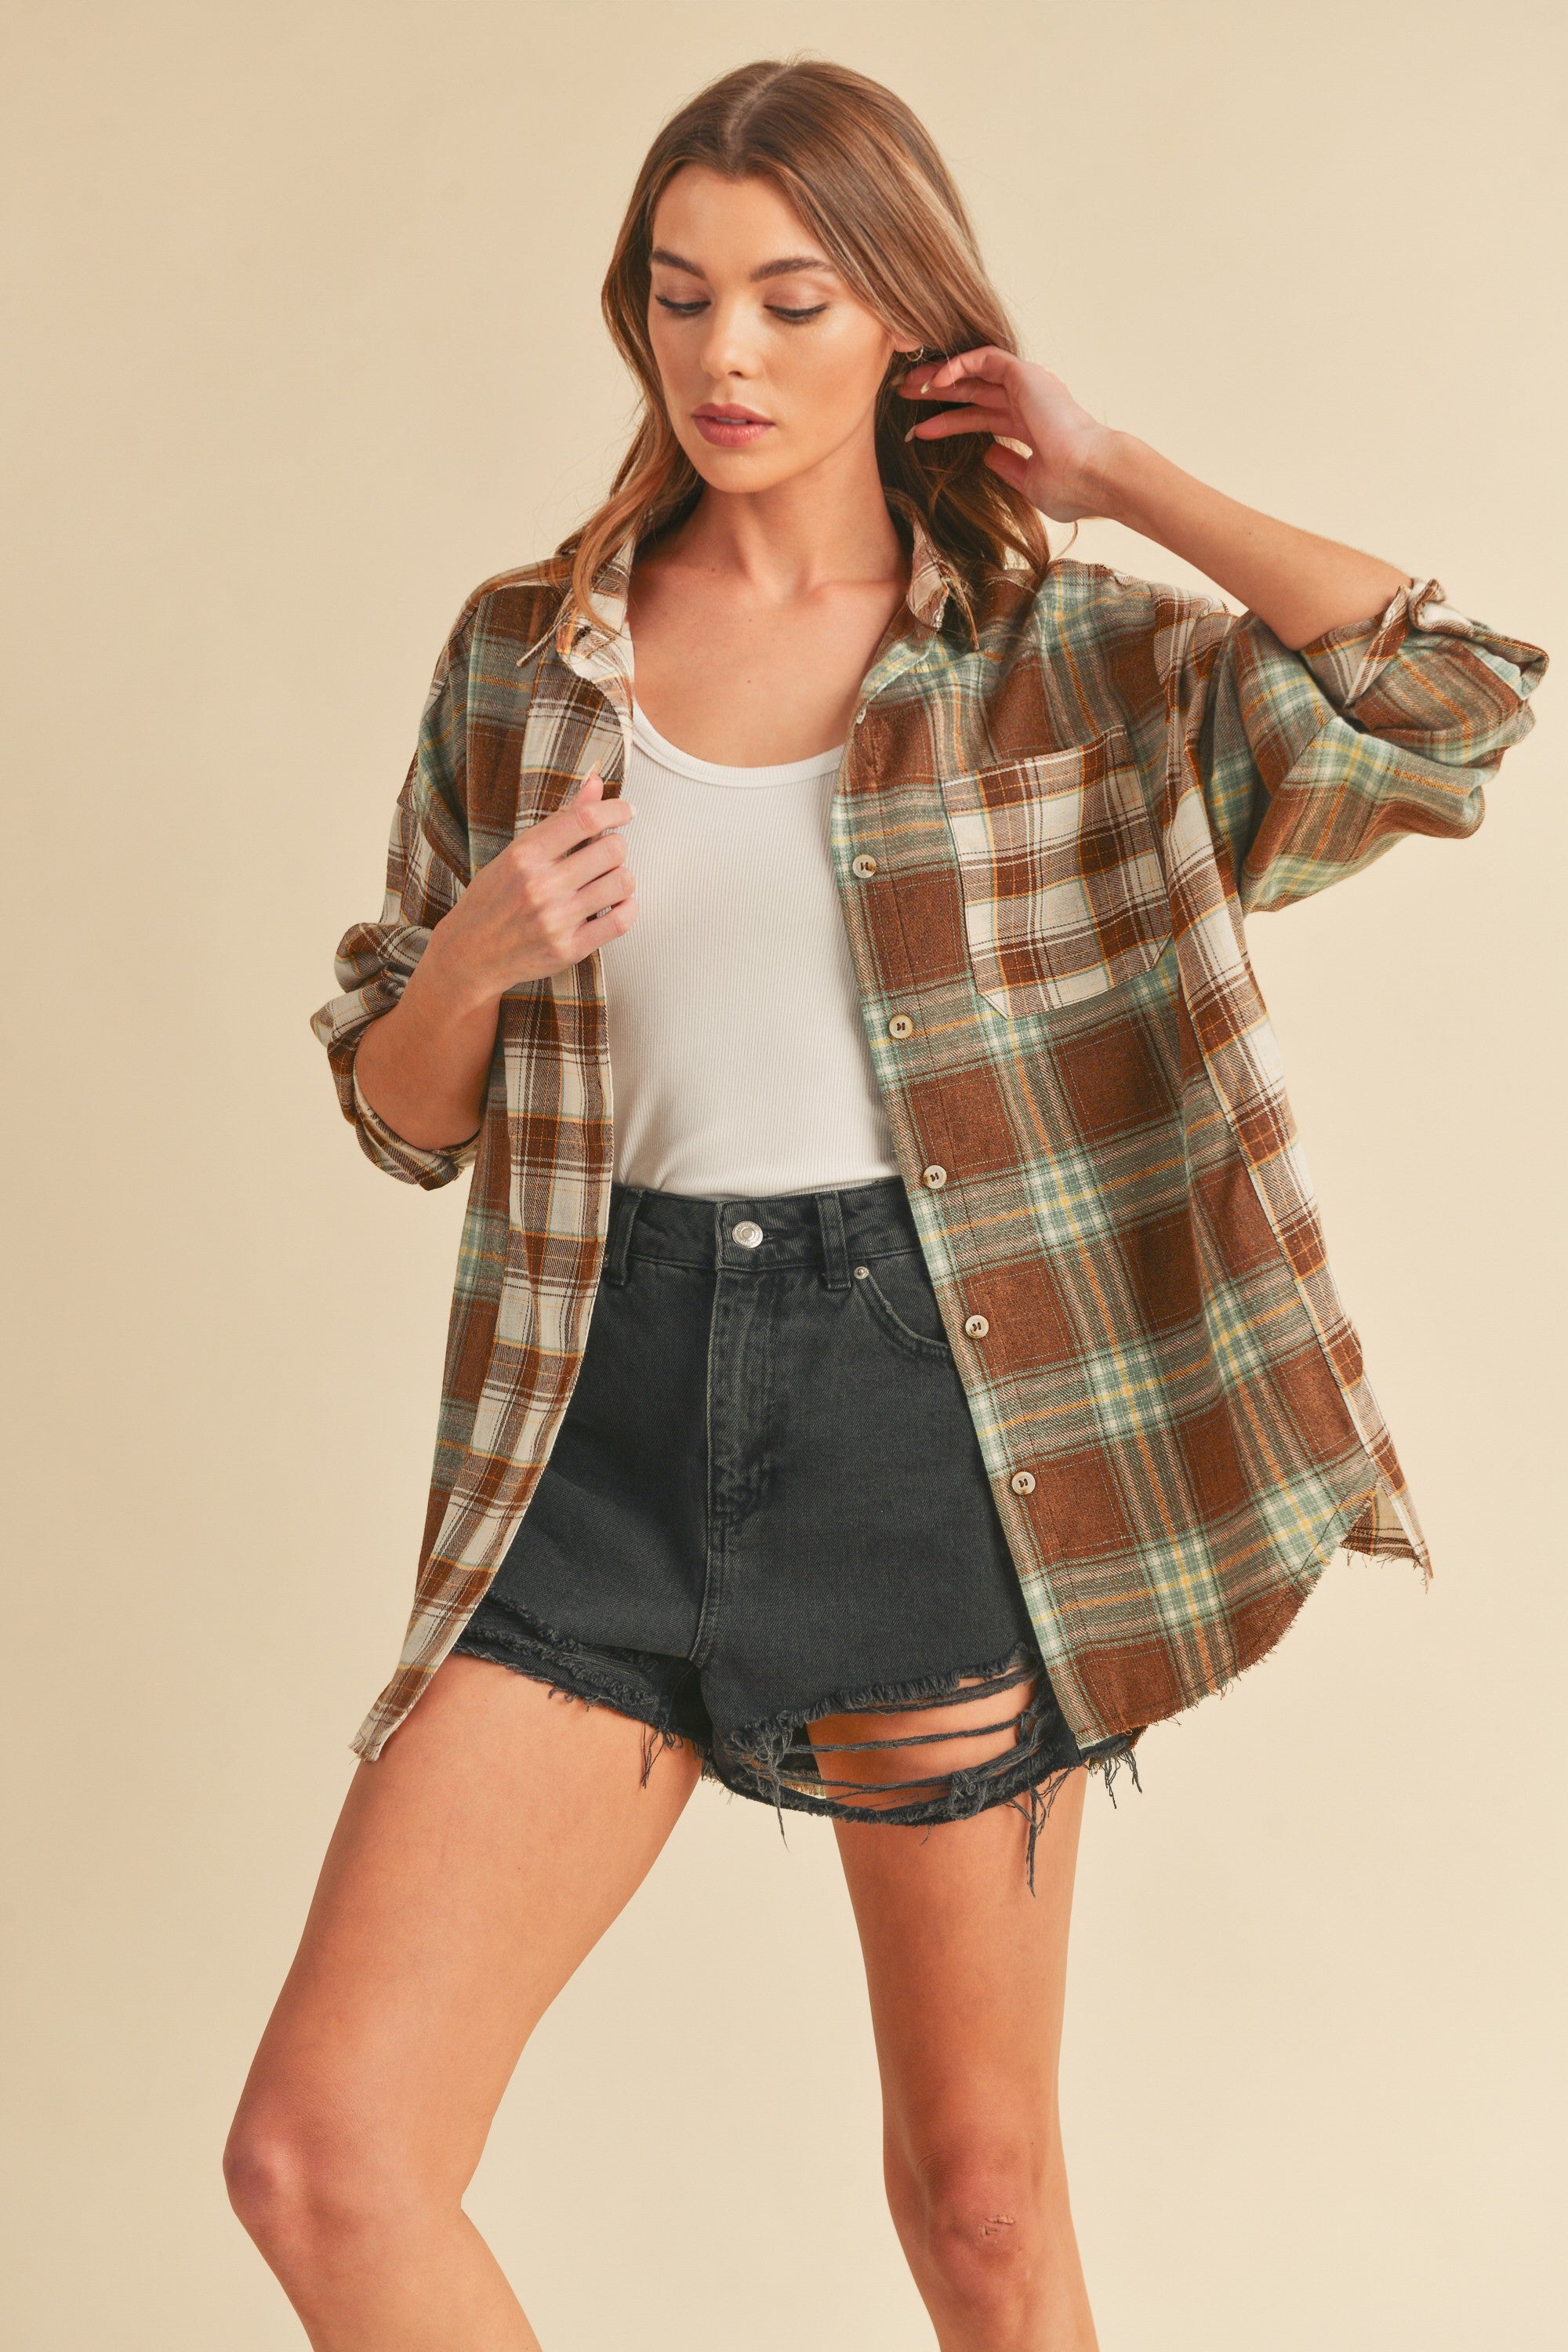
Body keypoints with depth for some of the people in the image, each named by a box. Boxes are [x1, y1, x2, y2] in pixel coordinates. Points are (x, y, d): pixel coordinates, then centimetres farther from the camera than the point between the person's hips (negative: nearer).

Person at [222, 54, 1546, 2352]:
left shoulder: (1063, 658, 1)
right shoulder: (522, 653, 8)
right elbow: (400, 1107, 13)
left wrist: (1108, 472, -6)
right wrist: (476, 957, -10)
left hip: (938, 1422, -1)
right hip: (614, 1426, 2)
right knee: (322, 2153, -6)